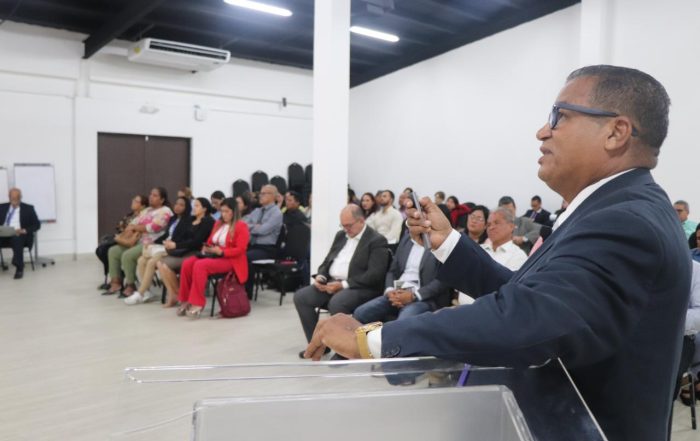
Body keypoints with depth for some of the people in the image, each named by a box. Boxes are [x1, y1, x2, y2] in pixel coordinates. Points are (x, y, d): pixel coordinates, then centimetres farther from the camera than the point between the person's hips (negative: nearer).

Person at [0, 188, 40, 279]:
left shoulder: (28, 208, 11)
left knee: (17, 239, -38)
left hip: (19, 235, -3)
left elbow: (37, 224, 4)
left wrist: (24, 230, -14)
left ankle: (19, 269, -32)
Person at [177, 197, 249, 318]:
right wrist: (206, 248, -1)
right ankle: (186, 300, -11)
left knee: (200, 265, -31)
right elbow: (210, 241, 22)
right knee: (187, 263, -17)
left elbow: (240, 249, -14)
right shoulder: (218, 223, 18)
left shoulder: (241, 226, -6)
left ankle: (197, 303, -26)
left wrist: (221, 252, -21)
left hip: (230, 260, -7)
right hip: (213, 256, 8)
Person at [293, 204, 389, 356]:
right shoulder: (341, 235, 15)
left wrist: (343, 285, -22)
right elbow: (328, 260, 20)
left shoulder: (377, 240, -8)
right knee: (300, 297, -10)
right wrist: (321, 276, -3)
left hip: (360, 288, -7)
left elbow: (375, 275, -18)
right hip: (331, 283, 8)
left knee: (336, 303, -36)